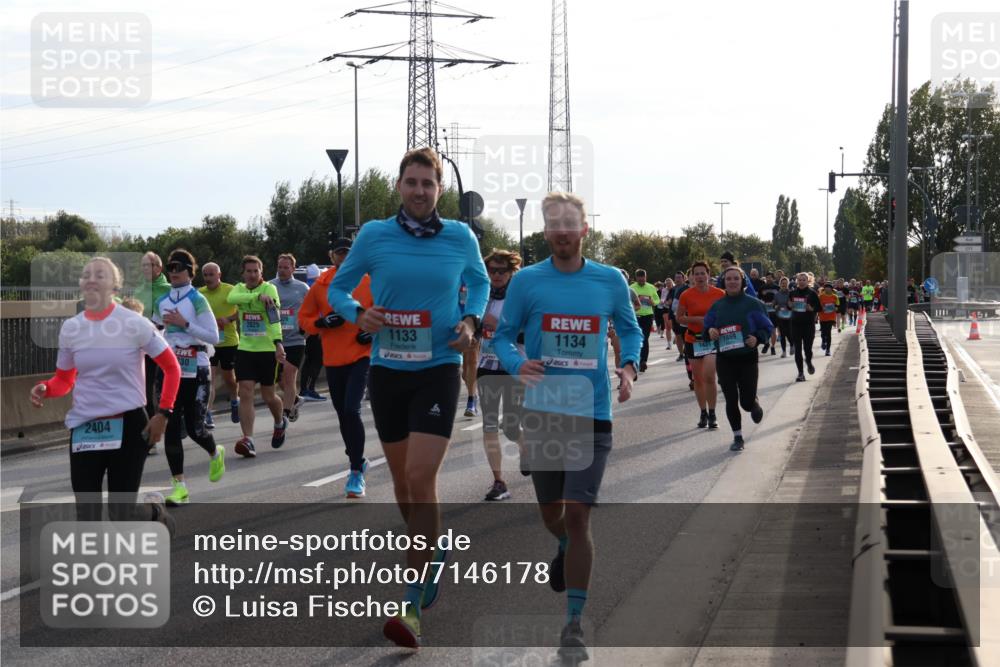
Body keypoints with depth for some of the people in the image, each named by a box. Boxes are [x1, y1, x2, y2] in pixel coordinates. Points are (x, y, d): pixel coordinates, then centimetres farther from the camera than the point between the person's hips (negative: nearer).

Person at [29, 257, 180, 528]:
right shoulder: (70, 328, 3)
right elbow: (64, 380, 12)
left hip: (128, 425, -3)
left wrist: (163, 413, -8)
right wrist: (44, 389, -11)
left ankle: (154, 510, 36)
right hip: (84, 429, 3)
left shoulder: (134, 323, -8)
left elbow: (171, 367, -1)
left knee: (122, 514, 1)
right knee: (86, 518, 0)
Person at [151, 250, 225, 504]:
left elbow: (213, 337, -11)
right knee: (171, 428, -4)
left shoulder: (197, 300, -6)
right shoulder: (161, 302, 10)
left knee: (194, 428, -2)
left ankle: (216, 454, 33)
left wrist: (184, 323, -18)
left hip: (195, 371, -4)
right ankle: (179, 486, 0)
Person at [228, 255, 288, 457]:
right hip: (245, 349, 3)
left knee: (268, 396, 6)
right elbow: (231, 298, -19)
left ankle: (280, 423, 38)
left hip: (267, 349, -3)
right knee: (245, 393, -10)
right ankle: (248, 440, -12)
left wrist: (278, 342, -35)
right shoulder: (239, 288, 6)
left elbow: (275, 317, -21)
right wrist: (257, 296, -32)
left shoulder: (269, 288, -7)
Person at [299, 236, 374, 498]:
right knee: (343, 413, 12)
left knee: (352, 409, -17)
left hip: (362, 355, -3)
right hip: (333, 358, 3)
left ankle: (356, 472, -11)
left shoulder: (368, 282, -2)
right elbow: (304, 317, 9)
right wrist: (322, 323, -11)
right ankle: (358, 461, 34)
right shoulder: (320, 285, 2)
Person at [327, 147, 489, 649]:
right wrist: (357, 314, -12)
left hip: (438, 370, -2)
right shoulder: (373, 236, -1)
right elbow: (337, 288, 9)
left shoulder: (461, 238, -1)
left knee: (421, 477, -15)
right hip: (387, 369, 3)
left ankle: (412, 607, -12)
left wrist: (470, 321, -2)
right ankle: (431, 551, 42)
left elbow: (480, 283, 17)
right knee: (402, 477, 13)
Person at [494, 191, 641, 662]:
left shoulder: (610, 281, 0)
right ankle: (566, 550, 53)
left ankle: (574, 622, -3)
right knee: (550, 511, 16)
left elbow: (630, 329, 15)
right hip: (542, 411, 1)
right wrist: (516, 364, -17)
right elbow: (503, 335, 4)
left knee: (577, 515, -10)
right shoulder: (527, 281, -2)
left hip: (592, 414, -1)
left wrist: (629, 366, -4)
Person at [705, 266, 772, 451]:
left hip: (747, 359, -2)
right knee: (731, 401, 0)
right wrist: (710, 331, -10)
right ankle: (737, 437, 16)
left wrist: (757, 338, -19)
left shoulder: (753, 304, -5)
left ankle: (754, 405, 35)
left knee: (747, 402, -3)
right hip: (725, 360, 2)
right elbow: (707, 326, 13)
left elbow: (767, 327, 0)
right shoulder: (717, 305, 5)